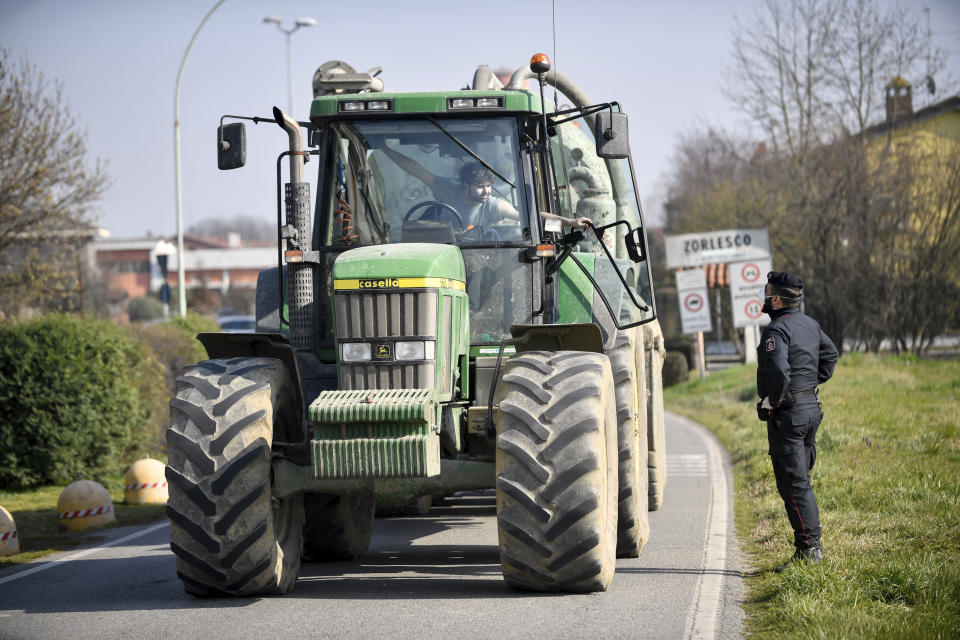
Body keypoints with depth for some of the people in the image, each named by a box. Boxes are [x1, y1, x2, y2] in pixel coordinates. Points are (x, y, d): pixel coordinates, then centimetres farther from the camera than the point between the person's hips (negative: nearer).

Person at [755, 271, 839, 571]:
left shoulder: (776, 330, -18)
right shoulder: (809, 324, 11)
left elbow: (778, 371, -32)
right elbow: (830, 354, 26)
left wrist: (771, 401, -16)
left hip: (787, 414, -9)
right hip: (811, 408, 9)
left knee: (793, 483, -7)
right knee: (800, 480, 15)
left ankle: (808, 547, -8)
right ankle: (812, 543, 17)